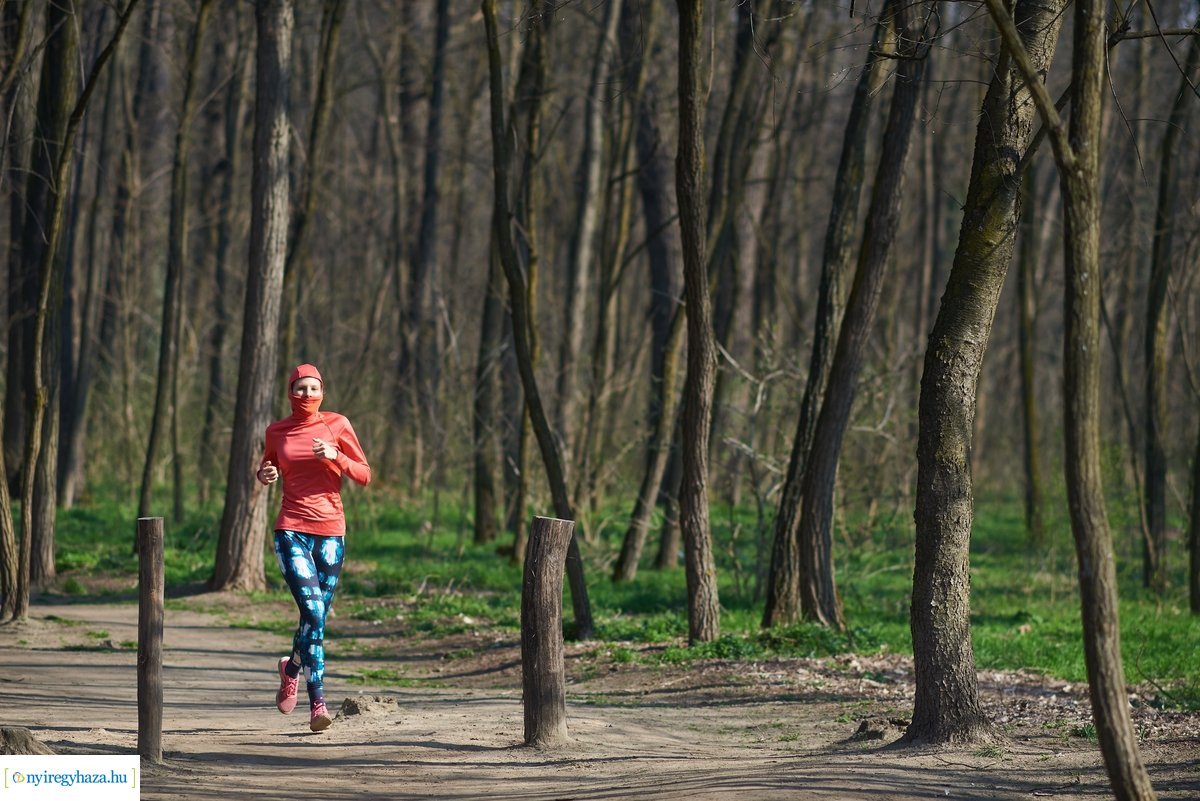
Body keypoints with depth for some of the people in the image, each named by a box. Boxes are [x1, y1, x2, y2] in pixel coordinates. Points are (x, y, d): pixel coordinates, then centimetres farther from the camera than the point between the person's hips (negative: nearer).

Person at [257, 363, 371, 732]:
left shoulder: (337, 425, 3)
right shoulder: (277, 431, 7)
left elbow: (364, 476, 3)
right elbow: (268, 468, 25)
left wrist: (335, 456, -14)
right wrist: (264, 475, 1)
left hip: (330, 531, 1)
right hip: (291, 530, -1)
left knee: (317, 619, 6)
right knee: (312, 609, -18)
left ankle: (292, 667, 39)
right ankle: (318, 702, -15)